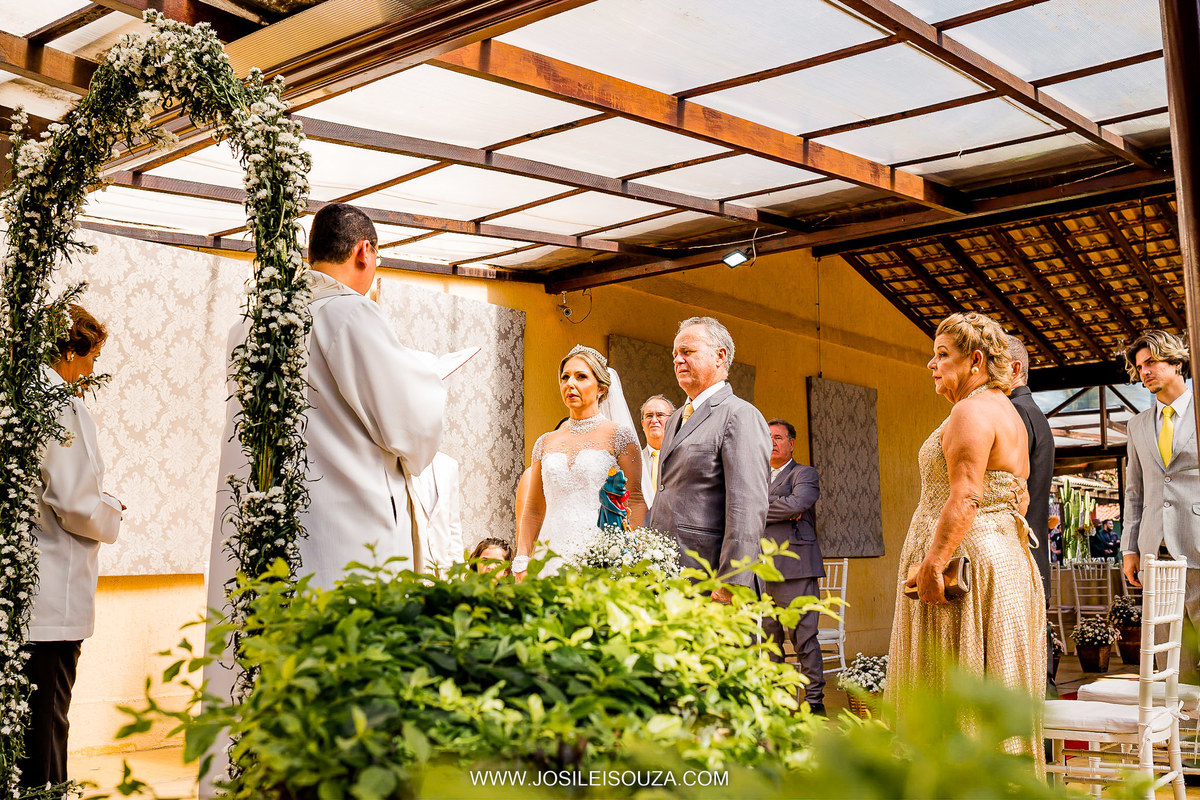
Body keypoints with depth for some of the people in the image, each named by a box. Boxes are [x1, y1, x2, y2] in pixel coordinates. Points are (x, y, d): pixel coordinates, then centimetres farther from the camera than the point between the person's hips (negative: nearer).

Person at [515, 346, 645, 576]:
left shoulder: (618, 435, 2)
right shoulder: (546, 443, 14)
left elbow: (635, 501, -3)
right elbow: (533, 510, 16)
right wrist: (521, 562, 6)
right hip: (553, 556, 3)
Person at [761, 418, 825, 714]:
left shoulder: (805, 474, 5)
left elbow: (796, 504, -16)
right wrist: (780, 508, -7)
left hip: (793, 566, -5)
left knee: (803, 636, -5)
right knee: (768, 637, 7)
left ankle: (814, 698, 2)